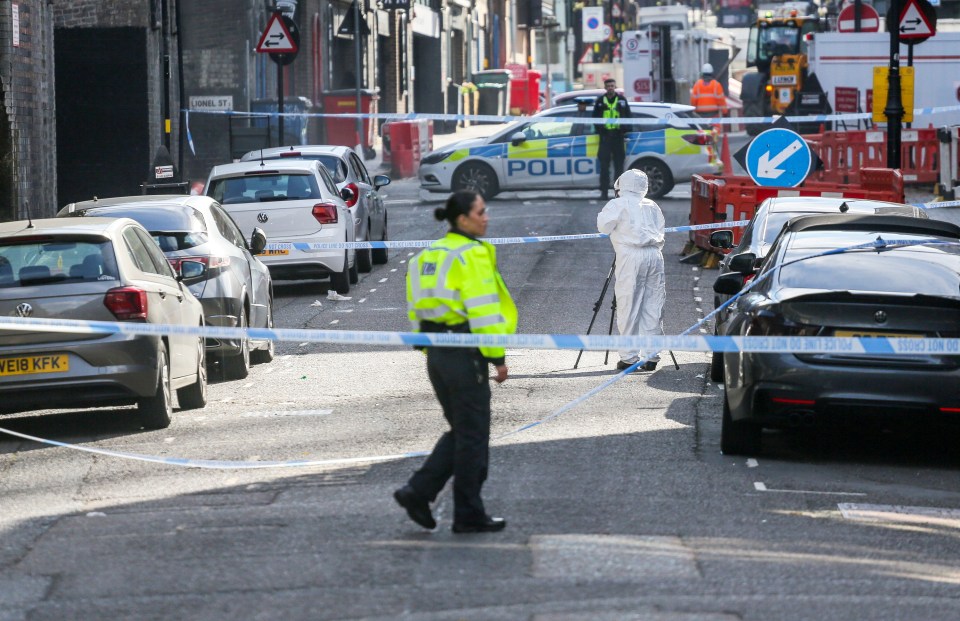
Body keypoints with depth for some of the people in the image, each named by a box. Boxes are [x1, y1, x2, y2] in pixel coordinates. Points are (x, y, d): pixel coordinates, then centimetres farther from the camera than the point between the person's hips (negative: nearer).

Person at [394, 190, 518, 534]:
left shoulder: (431, 255, 13)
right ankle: (469, 515, 7)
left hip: (436, 353, 8)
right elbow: (483, 311, -17)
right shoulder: (472, 254, -13)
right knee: (473, 436, 2)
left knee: (461, 432, 18)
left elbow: (418, 309, 17)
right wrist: (497, 357, -12)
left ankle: (418, 491, 7)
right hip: (464, 353, -8)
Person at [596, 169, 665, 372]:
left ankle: (629, 357, -2)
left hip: (631, 256, -5)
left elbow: (603, 226, 1)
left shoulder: (618, 205, 2)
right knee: (652, 306, 7)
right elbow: (660, 231, 20)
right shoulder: (652, 206, 19)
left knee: (628, 307, -1)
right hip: (654, 254, 5)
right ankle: (651, 356, 6)